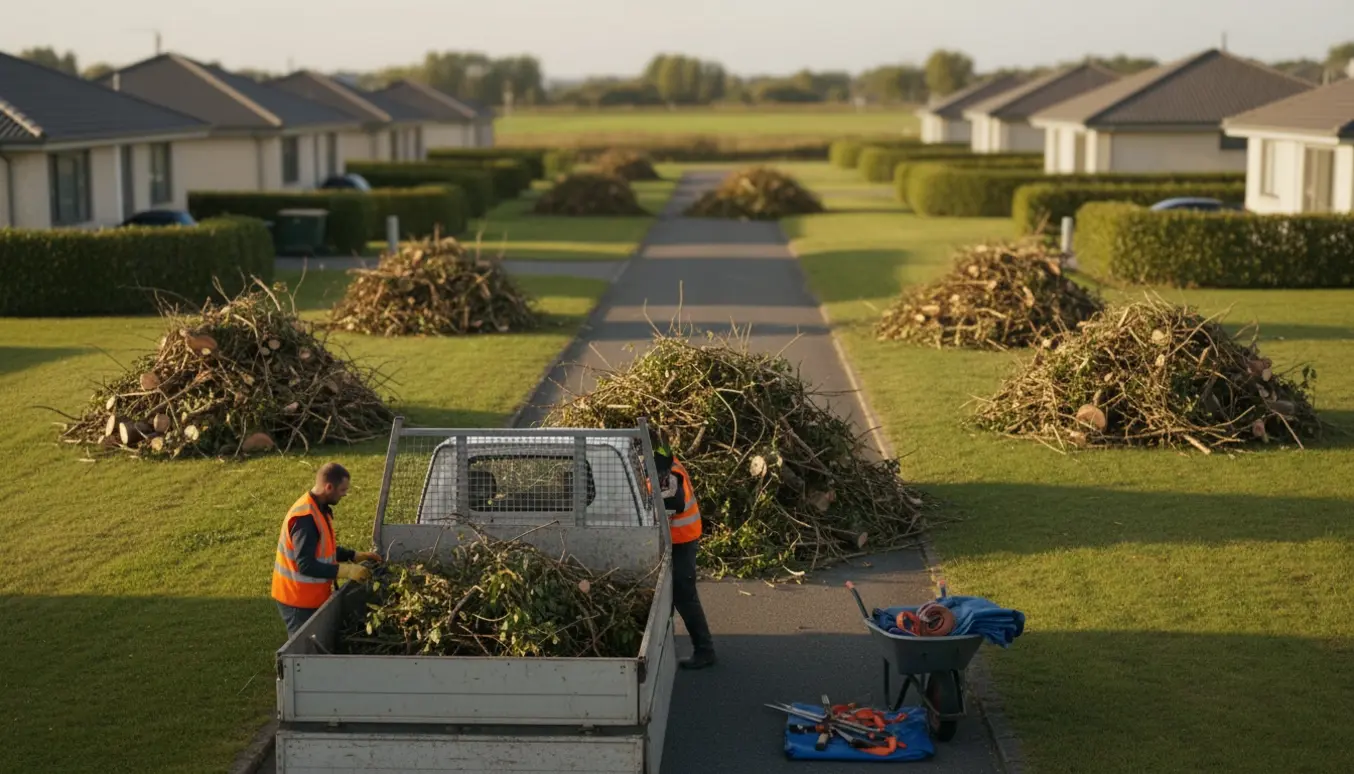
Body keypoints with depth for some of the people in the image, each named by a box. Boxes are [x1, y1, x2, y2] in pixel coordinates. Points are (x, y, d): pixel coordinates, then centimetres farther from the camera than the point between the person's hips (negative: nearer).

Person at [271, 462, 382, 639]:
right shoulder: (306, 518, -27)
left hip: (312, 595, 9)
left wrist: (356, 556, 8)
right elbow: (306, 565, -30)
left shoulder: (320, 509, 4)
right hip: (299, 599, -9)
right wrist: (345, 571, -28)